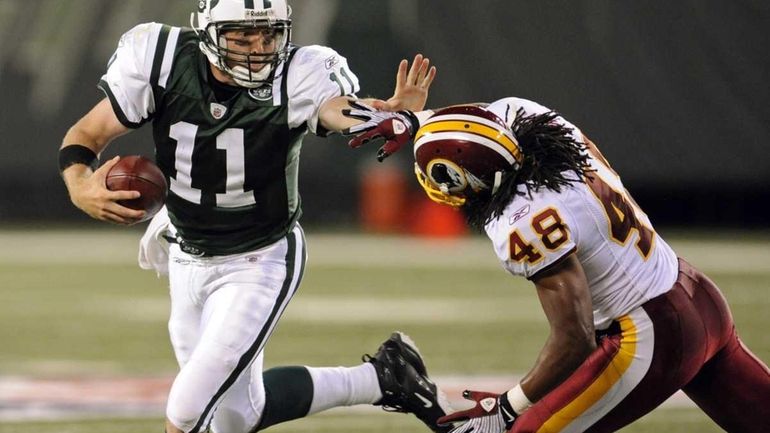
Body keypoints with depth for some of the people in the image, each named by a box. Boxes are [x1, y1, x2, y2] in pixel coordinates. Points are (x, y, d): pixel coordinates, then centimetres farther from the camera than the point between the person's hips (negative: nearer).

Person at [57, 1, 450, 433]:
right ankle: (380, 379, 32)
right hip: (188, 261, 5)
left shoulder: (297, 77, -24)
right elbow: (85, 136, -10)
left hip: (258, 264, -5)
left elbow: (343, 112, -45)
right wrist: (81, 188, -32)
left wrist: (390, 114, -68)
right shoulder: (162, 61, -17)